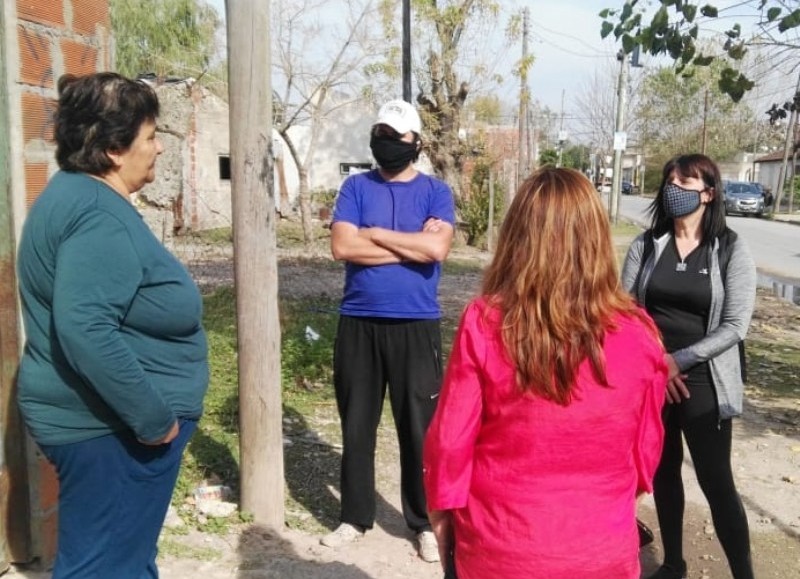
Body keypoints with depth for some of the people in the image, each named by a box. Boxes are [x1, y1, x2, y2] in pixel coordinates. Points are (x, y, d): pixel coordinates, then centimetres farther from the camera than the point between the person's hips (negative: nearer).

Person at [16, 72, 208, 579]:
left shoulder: (78, 195, 12)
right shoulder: (99, 217, -22)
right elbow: (84, 329, -33)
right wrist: (153, 416, -25)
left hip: (105, 420, 10)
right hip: (112, 428, -10)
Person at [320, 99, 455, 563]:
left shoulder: (436, 192, 2)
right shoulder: (356, 187, 5)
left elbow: (438, 248, -16)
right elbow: (342, 246, -10)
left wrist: (374, 233, -9)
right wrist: (413, 243, -10)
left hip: (416, 325, -1)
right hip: (358, 323, 2)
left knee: (420, 427, 6)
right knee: (356, 424, 12)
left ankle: (425, 522, 23)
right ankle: (355, 516, 29)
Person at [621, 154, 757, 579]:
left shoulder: (731, 250, -6)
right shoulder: (646, 245, 0)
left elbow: (735, 326, -11)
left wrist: (678, 360, -17)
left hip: (702, 383, -3)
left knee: (716, 481, 2)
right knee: (663, 471, 15)